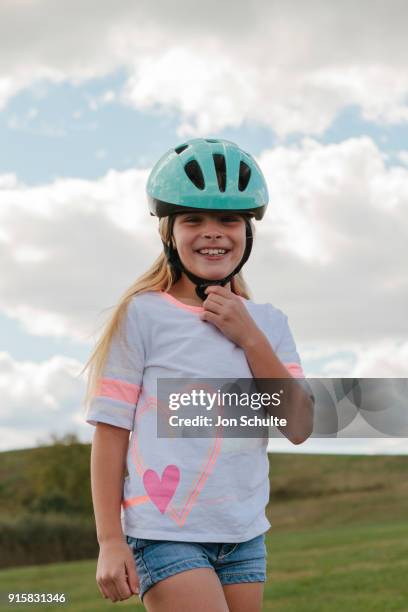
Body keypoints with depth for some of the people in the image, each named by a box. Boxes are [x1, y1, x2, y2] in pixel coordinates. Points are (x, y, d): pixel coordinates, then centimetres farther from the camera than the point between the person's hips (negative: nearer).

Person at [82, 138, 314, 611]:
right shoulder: (143, 315, -6)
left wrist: (249, 337, -9)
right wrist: (110, 541, -9)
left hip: (245, 537, 5)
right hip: (166, 532, -5)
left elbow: (299, 427, -1)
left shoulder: (267, 323, 8)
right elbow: (111, 432, -6)